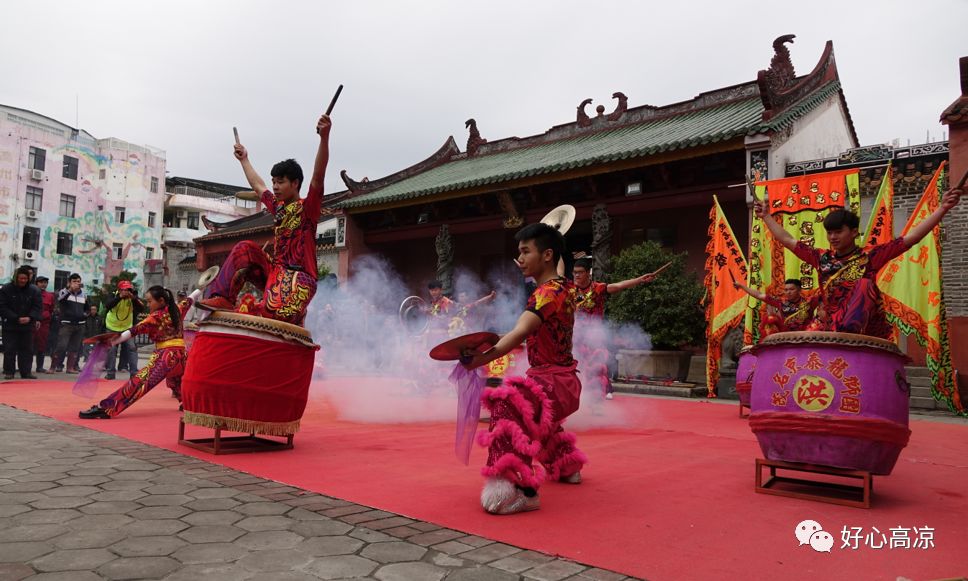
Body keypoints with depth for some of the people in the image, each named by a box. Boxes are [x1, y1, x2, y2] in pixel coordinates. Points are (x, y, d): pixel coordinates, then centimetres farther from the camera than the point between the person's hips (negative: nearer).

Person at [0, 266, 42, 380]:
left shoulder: (34, 290, 0)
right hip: (10, 326, -2)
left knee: (27, 350, 5)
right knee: (10, 349, 1)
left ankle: (26, 372, 11)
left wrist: (30, 318, -17)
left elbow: (38, 306, 0)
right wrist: (16, 319, -17)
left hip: (28, 326, 2)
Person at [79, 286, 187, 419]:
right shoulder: (175, 310, 14)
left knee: (140, 381, -19)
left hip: (166, 356, -8)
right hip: (181, 355, 8)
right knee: (177, 383, 34)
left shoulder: (156, 316, -4)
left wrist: (114, 341, -13)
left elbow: (136, 330, -12)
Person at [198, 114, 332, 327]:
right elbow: (258, 186, 36)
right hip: (275, 269, 8)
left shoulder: (308, 208, -4)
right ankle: (224, 299, -6)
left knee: (273, 313, -33)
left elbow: (318, 176, -20)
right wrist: (244, 160, 48)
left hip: (299, 277, -8)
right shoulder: (278, 207, 18)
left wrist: (324, 137, -33)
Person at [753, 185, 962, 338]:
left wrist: (942, 208, -13)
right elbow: (787, 240, 13)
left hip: (870, 332, -3)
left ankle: (848, 331, -42)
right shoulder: (822, 258, 9)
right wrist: (766, 215, 14)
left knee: (864, 284, -25)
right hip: (833, 330, 4)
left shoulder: (869, 256, 0)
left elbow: (910, 238, -6)